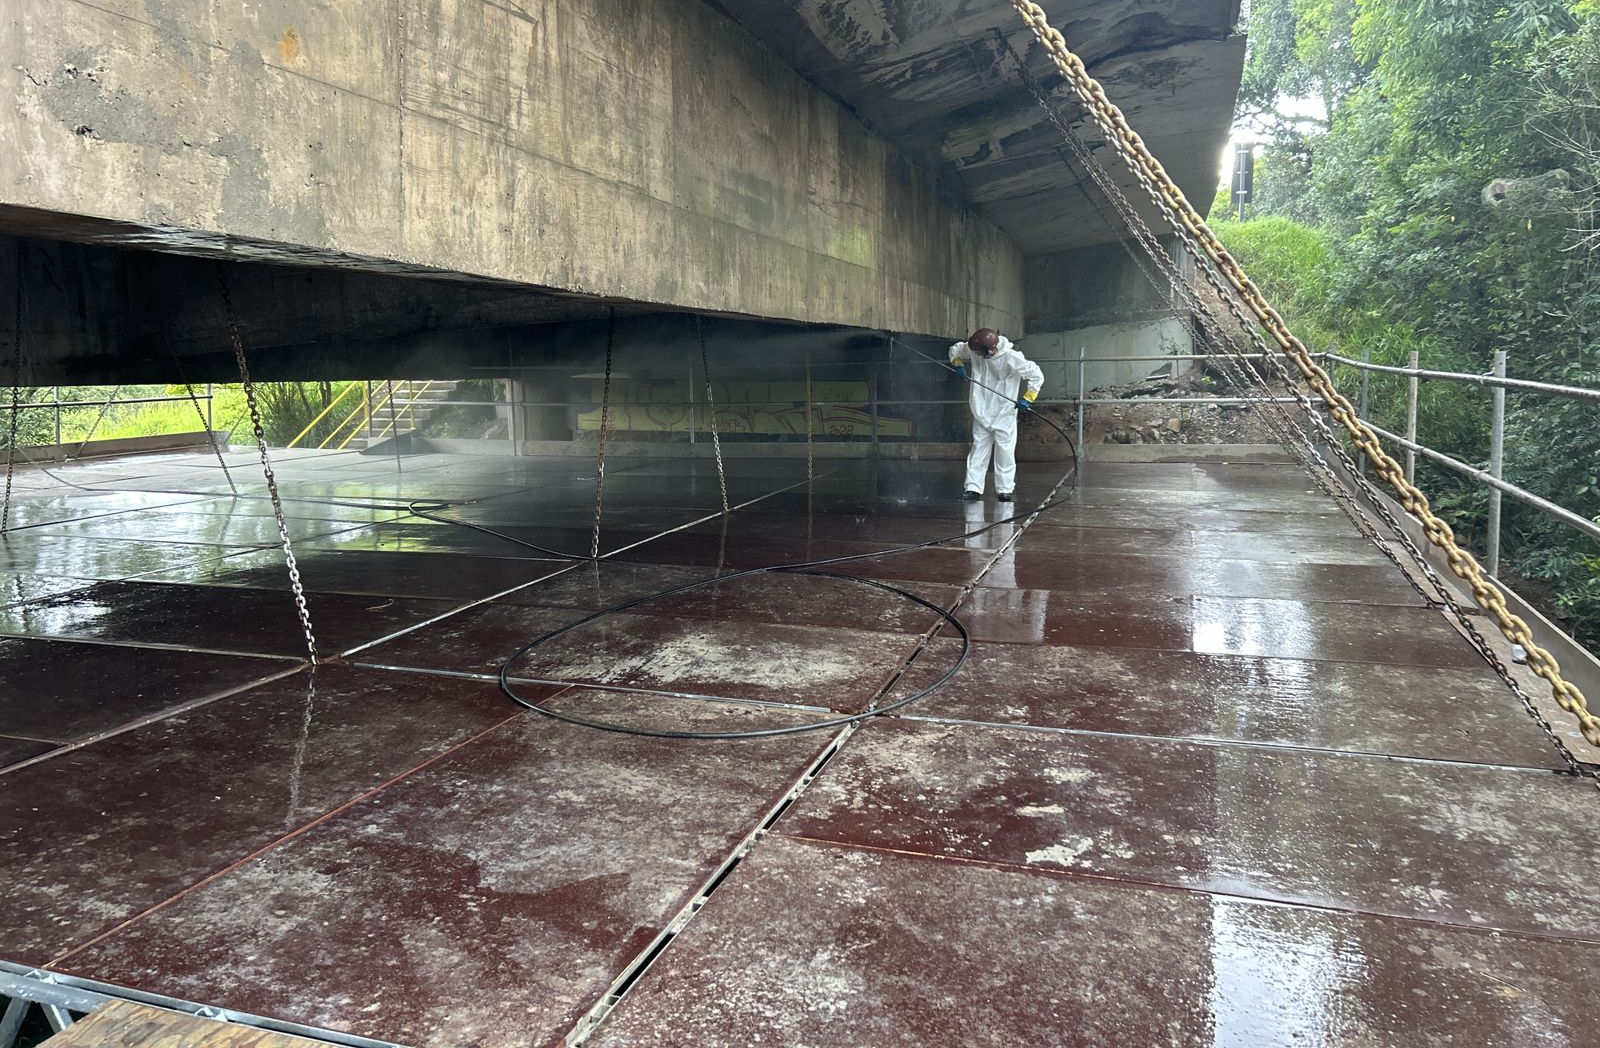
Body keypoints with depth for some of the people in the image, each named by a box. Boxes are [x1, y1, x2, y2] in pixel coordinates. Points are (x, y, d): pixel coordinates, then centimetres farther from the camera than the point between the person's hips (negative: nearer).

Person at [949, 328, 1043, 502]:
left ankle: (1005, 489, 11)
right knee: (979, 449, 4)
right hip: (981, 412, 4)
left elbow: (1037, 375, -15)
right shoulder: (974, 350, -8)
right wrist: (958, 364, -5)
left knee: (1005, 452, 2)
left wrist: (1027, 398, -18)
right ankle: (973, 488, 5)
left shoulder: (1011, 357, -22)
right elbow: (955, 349, 13)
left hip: (1004, 413, -4)